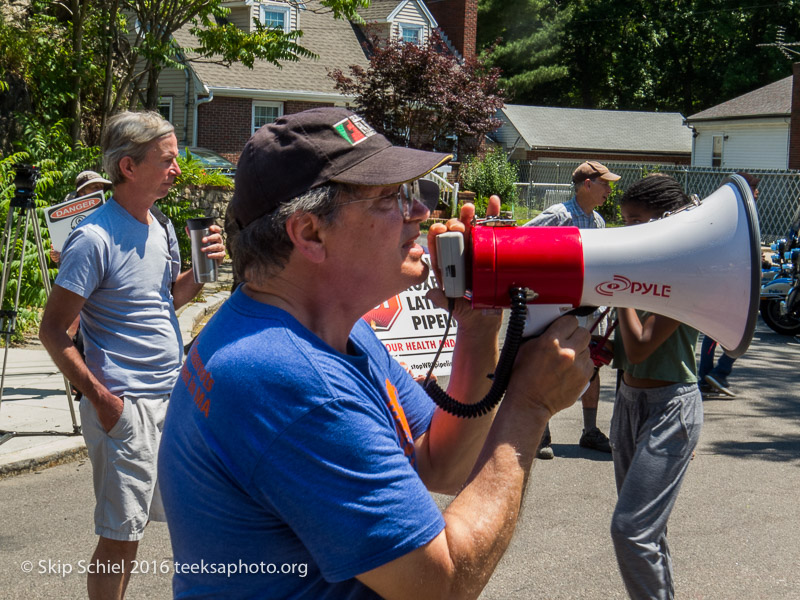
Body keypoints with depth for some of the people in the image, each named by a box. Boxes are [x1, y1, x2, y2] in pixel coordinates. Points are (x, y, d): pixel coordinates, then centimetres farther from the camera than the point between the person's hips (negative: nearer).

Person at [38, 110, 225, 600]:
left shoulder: (162, 227, 9)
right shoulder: (94, 238, -15)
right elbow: (53, 331, -14)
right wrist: (101, 398, -19)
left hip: (175, 396, 8)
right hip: (126, 407, -8)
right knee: (121, 537, -2)